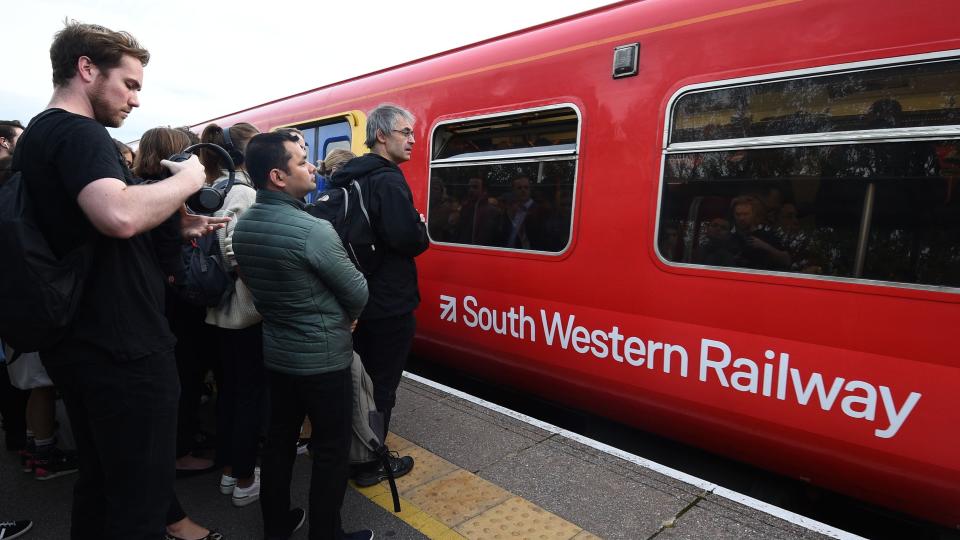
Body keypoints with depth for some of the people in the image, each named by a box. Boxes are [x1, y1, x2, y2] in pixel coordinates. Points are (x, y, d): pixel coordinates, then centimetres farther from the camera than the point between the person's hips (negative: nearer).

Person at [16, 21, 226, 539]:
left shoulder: (38, 135, 16)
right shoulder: (79, 133, -15)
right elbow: (120, 216, -35)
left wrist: (174, 226, 10)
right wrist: (187, 180, -17)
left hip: (78, 342, 10)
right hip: (121, 349, -10)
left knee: (98, 478, 24)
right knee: (139, 498, 3)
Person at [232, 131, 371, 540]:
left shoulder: (242, 226, 1)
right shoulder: (313, 231, -24)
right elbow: (358, 294, -14)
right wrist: (339, 317, 7)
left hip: (275, 353, 8)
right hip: (323, 358, -8)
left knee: (279, 439, 20)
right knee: (332, 450, 7)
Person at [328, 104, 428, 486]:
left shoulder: (352, 178, 10)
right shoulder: (388, 180, -19)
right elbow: (408, 239, -29)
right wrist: (422, 229, -7)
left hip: (360, 298, 9)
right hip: (390, 305, -9)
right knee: (382, 385, 5)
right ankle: (371, 465, 21)